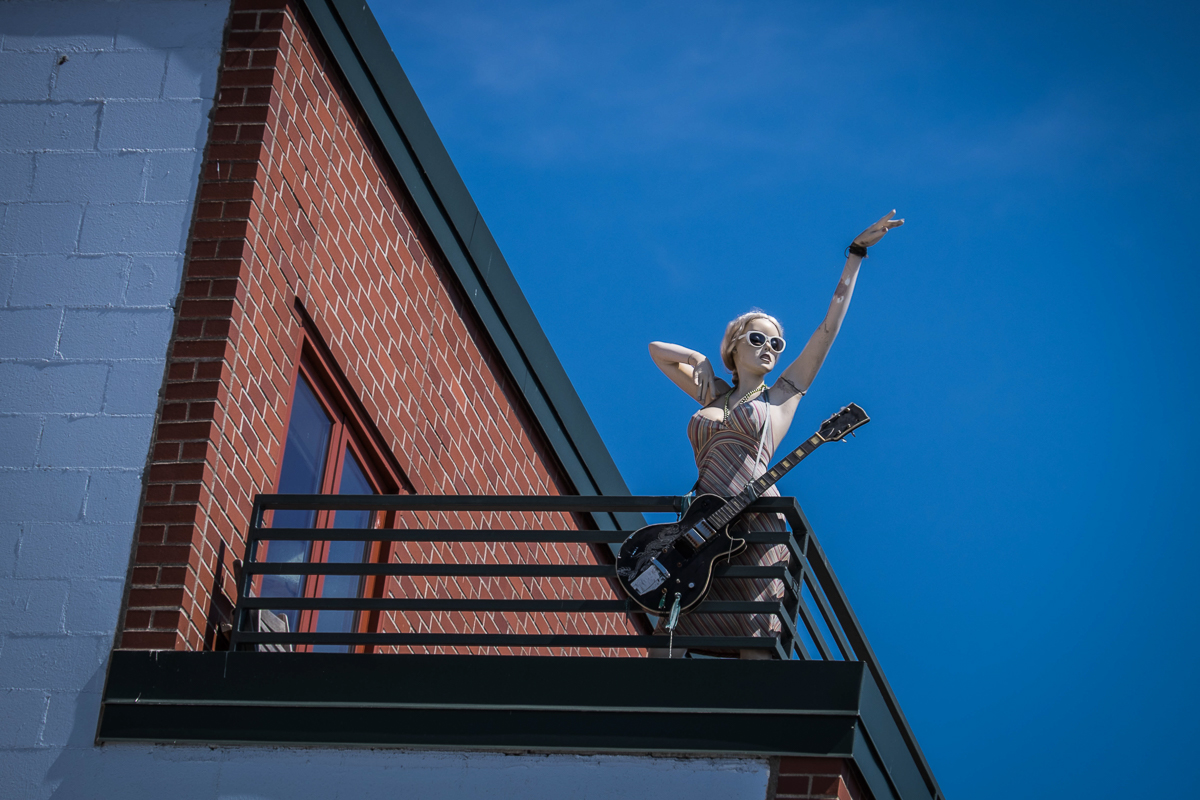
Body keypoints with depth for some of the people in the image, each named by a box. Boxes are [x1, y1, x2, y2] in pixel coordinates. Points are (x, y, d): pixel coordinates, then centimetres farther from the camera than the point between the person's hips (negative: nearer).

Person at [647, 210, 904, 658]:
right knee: (669, 641, -8)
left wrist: (856, 253, 11)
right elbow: (657, 349, 31)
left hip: (754, 526, -3)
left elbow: (830, 324, 11)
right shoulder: (713, 395, 23)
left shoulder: (782, 395, 14)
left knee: (755, 649, -10)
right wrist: (702, 364, 21)